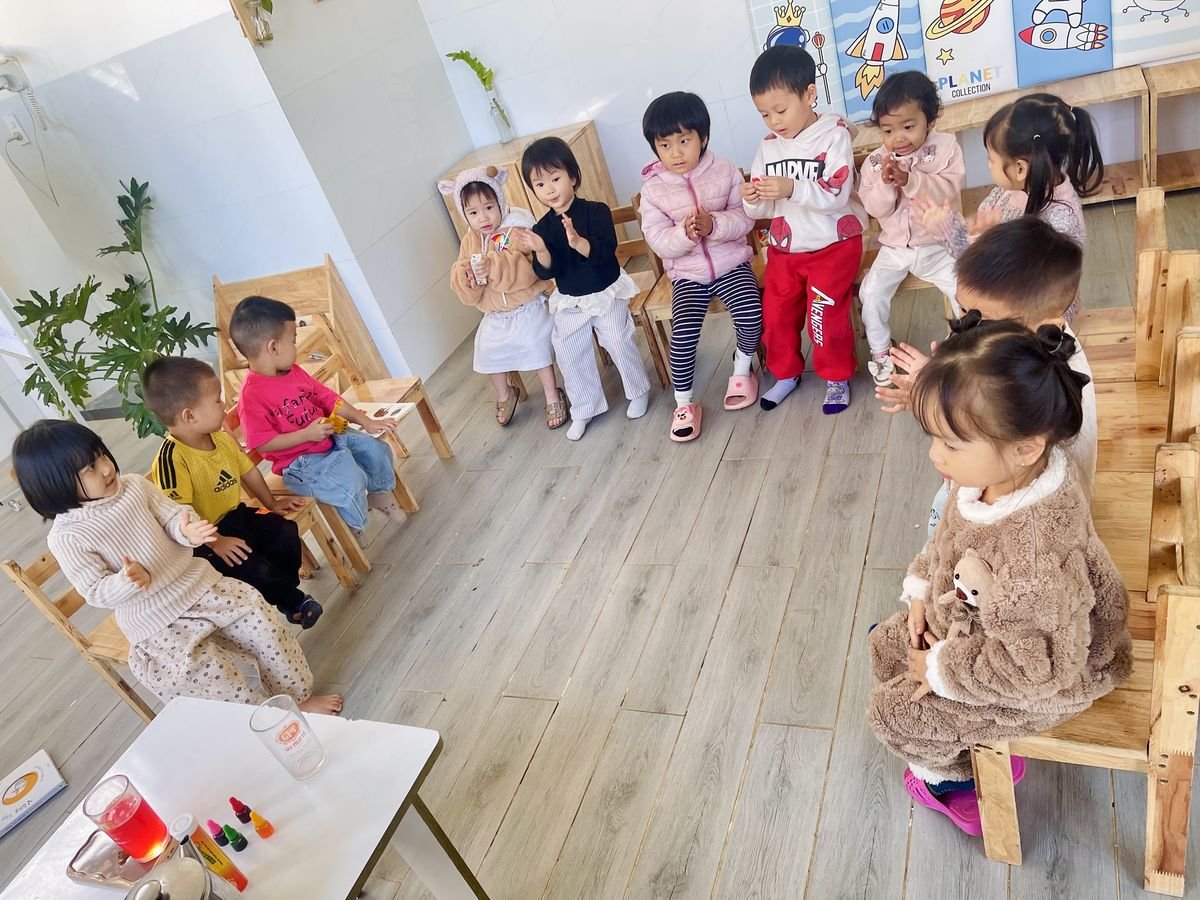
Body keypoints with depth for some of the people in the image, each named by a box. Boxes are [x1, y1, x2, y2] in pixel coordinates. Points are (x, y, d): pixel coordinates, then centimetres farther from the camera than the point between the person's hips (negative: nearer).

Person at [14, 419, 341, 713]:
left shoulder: (134, 485, -2)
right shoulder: (66, 538, -14)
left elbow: (172, 516, 2)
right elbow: (97, 592, -12)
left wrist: (188, 531, -22)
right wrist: (129, 582, -33)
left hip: (197, 582, 4)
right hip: (153, 620, -4)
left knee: (260, 617, -5)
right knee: (209, 672, -19)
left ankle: (298, 696, 12)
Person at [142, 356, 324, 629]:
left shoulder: (221, 437, -1)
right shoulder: (172, 458, -27)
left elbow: (248, 470, 13)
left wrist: (271, 503, 18)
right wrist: (216, 543, -29)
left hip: (235, 515, 8)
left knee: (286, 532, -3)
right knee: (256, 569, -22)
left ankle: (285, 589, 16)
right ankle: (293, 602, 4)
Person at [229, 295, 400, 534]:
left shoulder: (294, 372, 3)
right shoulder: (252, 394, -24)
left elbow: (328, 398, 8)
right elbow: (261, 443, -24)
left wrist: (366, 422, 4)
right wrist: (307, 434, -26)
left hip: (330, 438, 9)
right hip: (299, 462, -8)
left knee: (376, 449, 7)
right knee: (351, 482, -25)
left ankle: (380, 493, 35)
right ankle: (354, 530, 4)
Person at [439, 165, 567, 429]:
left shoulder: (517, 230, -15)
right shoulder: (469, 242, 2)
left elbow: (529, 269, -31)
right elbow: (466, 293, -2)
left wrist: (494, 267, -42)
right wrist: (466, 275, -25)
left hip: (528, 308, -5)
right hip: (494, 315, 5)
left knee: (537, 347, -7)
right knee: (488, 351, 6)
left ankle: (553, 397, 15)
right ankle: (504, 394, 33)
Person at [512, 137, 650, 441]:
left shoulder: (596, 211, -15)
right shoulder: (542, 227, -5)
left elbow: (605, 251, -28)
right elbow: (546, 272, -11)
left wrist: (578, 242, -46)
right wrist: (540, 251, -32)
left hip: (606, 293, -4)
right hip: (569, 302, 4)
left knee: (619, 343, 0)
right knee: (569, 354, 7)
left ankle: (638, 391, 26)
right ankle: (583, 410, 23)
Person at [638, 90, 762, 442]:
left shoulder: (725, 171, -4)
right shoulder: (653, 189, -4)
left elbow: (745, 218, -8)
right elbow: (658, 241, -8)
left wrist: (713, 225, -27)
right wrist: (684, 233, -29)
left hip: (731, 262, 0)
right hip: (687, 273, 0)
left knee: (751, 314, -23)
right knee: (683, 334, -18)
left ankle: (742, 370, 8)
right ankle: (684, 403, 2)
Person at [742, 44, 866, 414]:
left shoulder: (834, 134, -11)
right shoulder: (768, 146, 3)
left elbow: (838, 195, -22)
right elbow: (766, 209, 4)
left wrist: (792, 189, -34)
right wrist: (753, 201, -19)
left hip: (833, 244, -5)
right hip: (784, 248, 5)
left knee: (824, 314, -10)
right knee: (775, 314, 6)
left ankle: (837, 377, 13)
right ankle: (786, 373, 28)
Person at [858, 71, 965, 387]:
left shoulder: (945, 147, -8)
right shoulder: (875, 162, -4)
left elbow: (949, 189, -21)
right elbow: (875, 208, -9)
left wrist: (909, 179, -32)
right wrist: (885, 184, -29)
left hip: (936, 245, -1)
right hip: (894, 249, 2)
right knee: (871, 293, -12)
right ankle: (881, 351, 10)